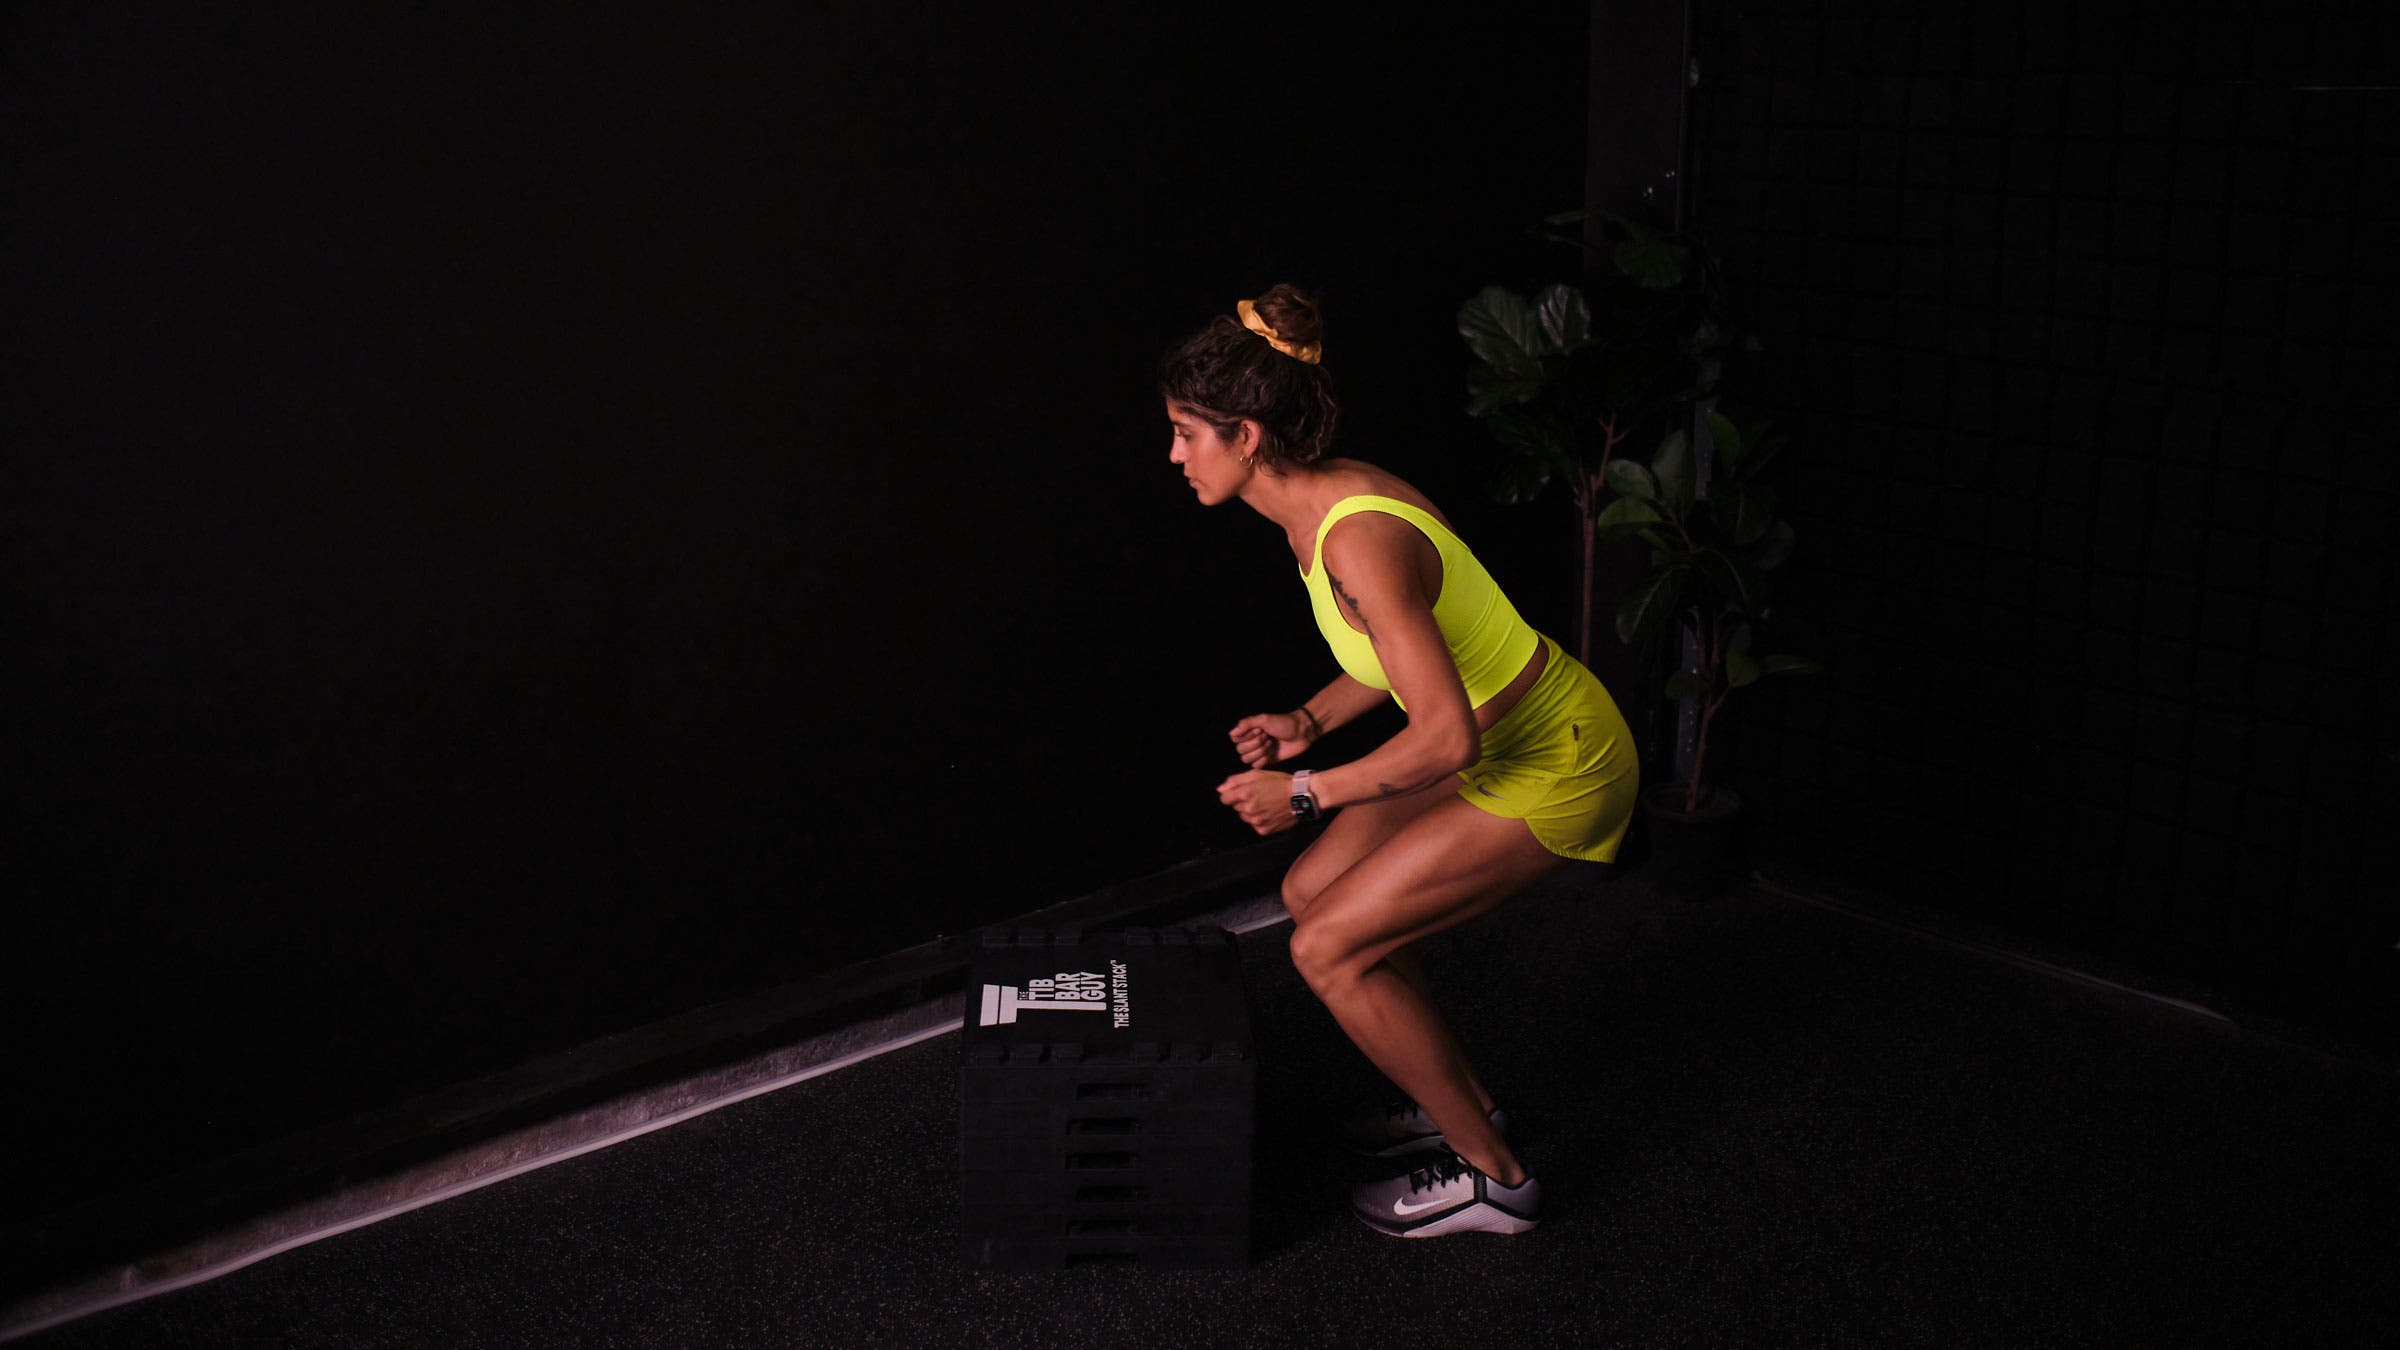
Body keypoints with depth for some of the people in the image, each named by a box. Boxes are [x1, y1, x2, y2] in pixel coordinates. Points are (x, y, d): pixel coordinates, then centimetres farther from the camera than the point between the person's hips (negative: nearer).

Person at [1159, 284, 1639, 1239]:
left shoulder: (1357, 540, -29)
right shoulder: (1319, 499, 1)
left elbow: (1447, 737, -31)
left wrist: (1307, 794, -19)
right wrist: (1311, 721, 2)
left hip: (1554, 768, -9)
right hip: (1504, 740, 10)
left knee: (1329, 949, -6)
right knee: (1312, 892, 14)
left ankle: (1491, 1174, 8)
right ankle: (1458, 1098, 29)